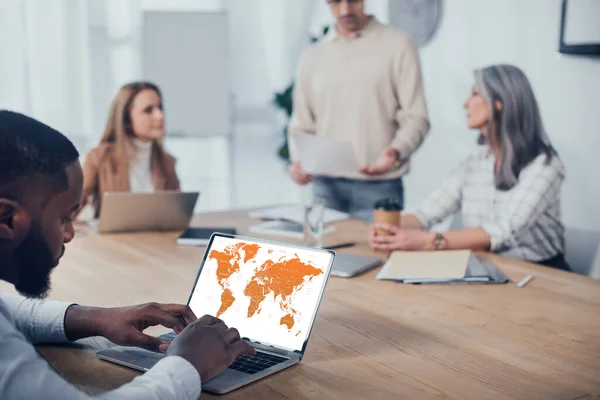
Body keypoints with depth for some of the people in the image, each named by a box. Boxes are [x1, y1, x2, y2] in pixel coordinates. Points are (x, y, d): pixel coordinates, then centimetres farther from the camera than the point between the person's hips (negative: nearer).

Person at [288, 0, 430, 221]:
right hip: (325, 187, 3)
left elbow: (415, 118, -4)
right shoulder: (312, 58, 12)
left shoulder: (398, 45, 0)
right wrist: (299, 162, -5)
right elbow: (301, 125, 14)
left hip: (378, 187, -3)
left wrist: (395, 152, -22)